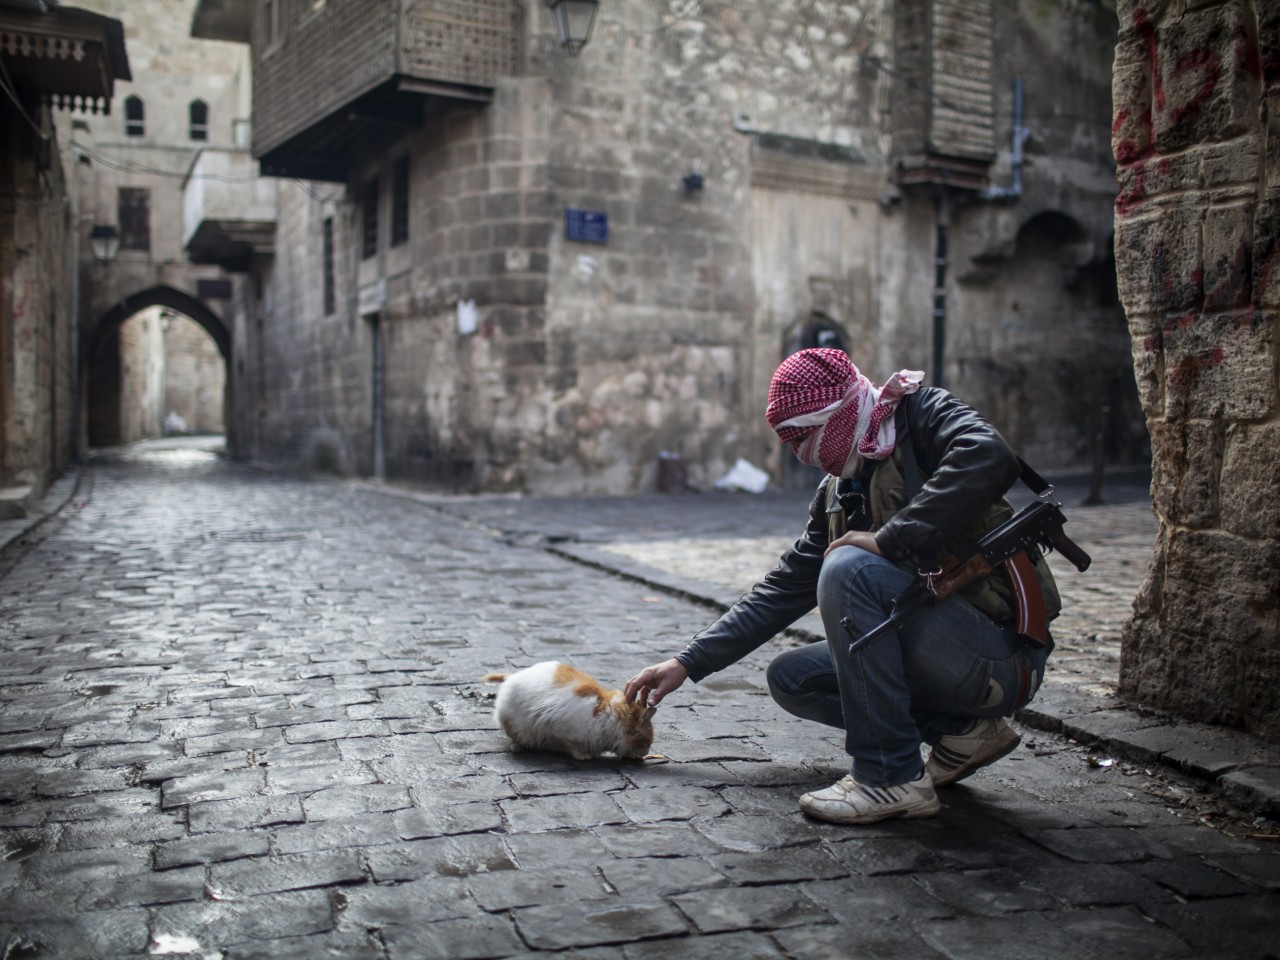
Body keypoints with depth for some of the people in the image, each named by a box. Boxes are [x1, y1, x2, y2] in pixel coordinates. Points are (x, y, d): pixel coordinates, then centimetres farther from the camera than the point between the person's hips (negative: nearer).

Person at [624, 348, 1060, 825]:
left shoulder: (922, 414, -8)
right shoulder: (837, 492, 12)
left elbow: (990, 459, -30)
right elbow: (784, 589, 15)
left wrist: (889, 540, -26)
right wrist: (687, 663, 12)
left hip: (1002, 654, -9)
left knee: (850, 568, -25)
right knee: (789, 677, 7)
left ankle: (894, 776, -18)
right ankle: (964, 729, 5)